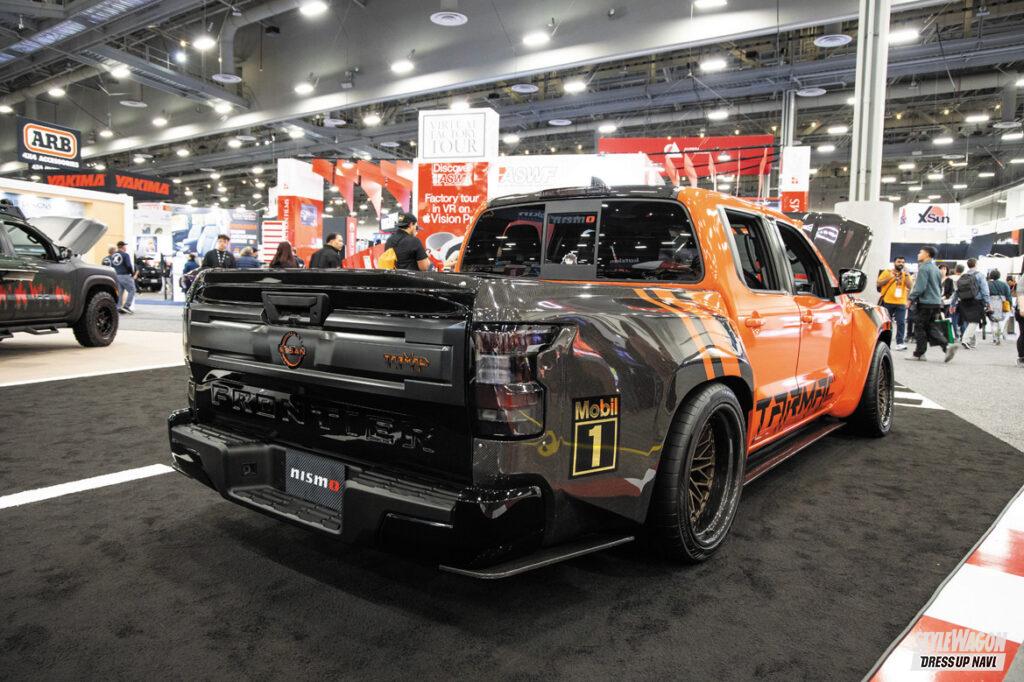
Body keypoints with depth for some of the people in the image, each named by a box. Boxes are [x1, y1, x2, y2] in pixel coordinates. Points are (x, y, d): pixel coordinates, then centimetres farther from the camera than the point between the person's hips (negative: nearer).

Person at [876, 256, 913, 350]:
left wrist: (906, 274, -9)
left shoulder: (906, 274, 11)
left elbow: (910, 286, -3)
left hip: (901, 303, 1)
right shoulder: (887, 272, 6)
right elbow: (878, 284, 0)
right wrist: (889, 278, -10)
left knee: (901, 323, -7)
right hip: (887, 302, -1)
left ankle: (900, 343, -6)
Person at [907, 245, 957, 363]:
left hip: (925, 303, -9)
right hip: (936, 303, 9)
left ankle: (919, 353, 4)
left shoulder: (924, 268, -12)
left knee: (920, 328, -1)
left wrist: (911, 298, -12)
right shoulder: (936, 268, 17)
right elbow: (940, 287, 23)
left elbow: (920, 287, -20)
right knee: (931, 327, 12)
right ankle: (947, 346, -3)